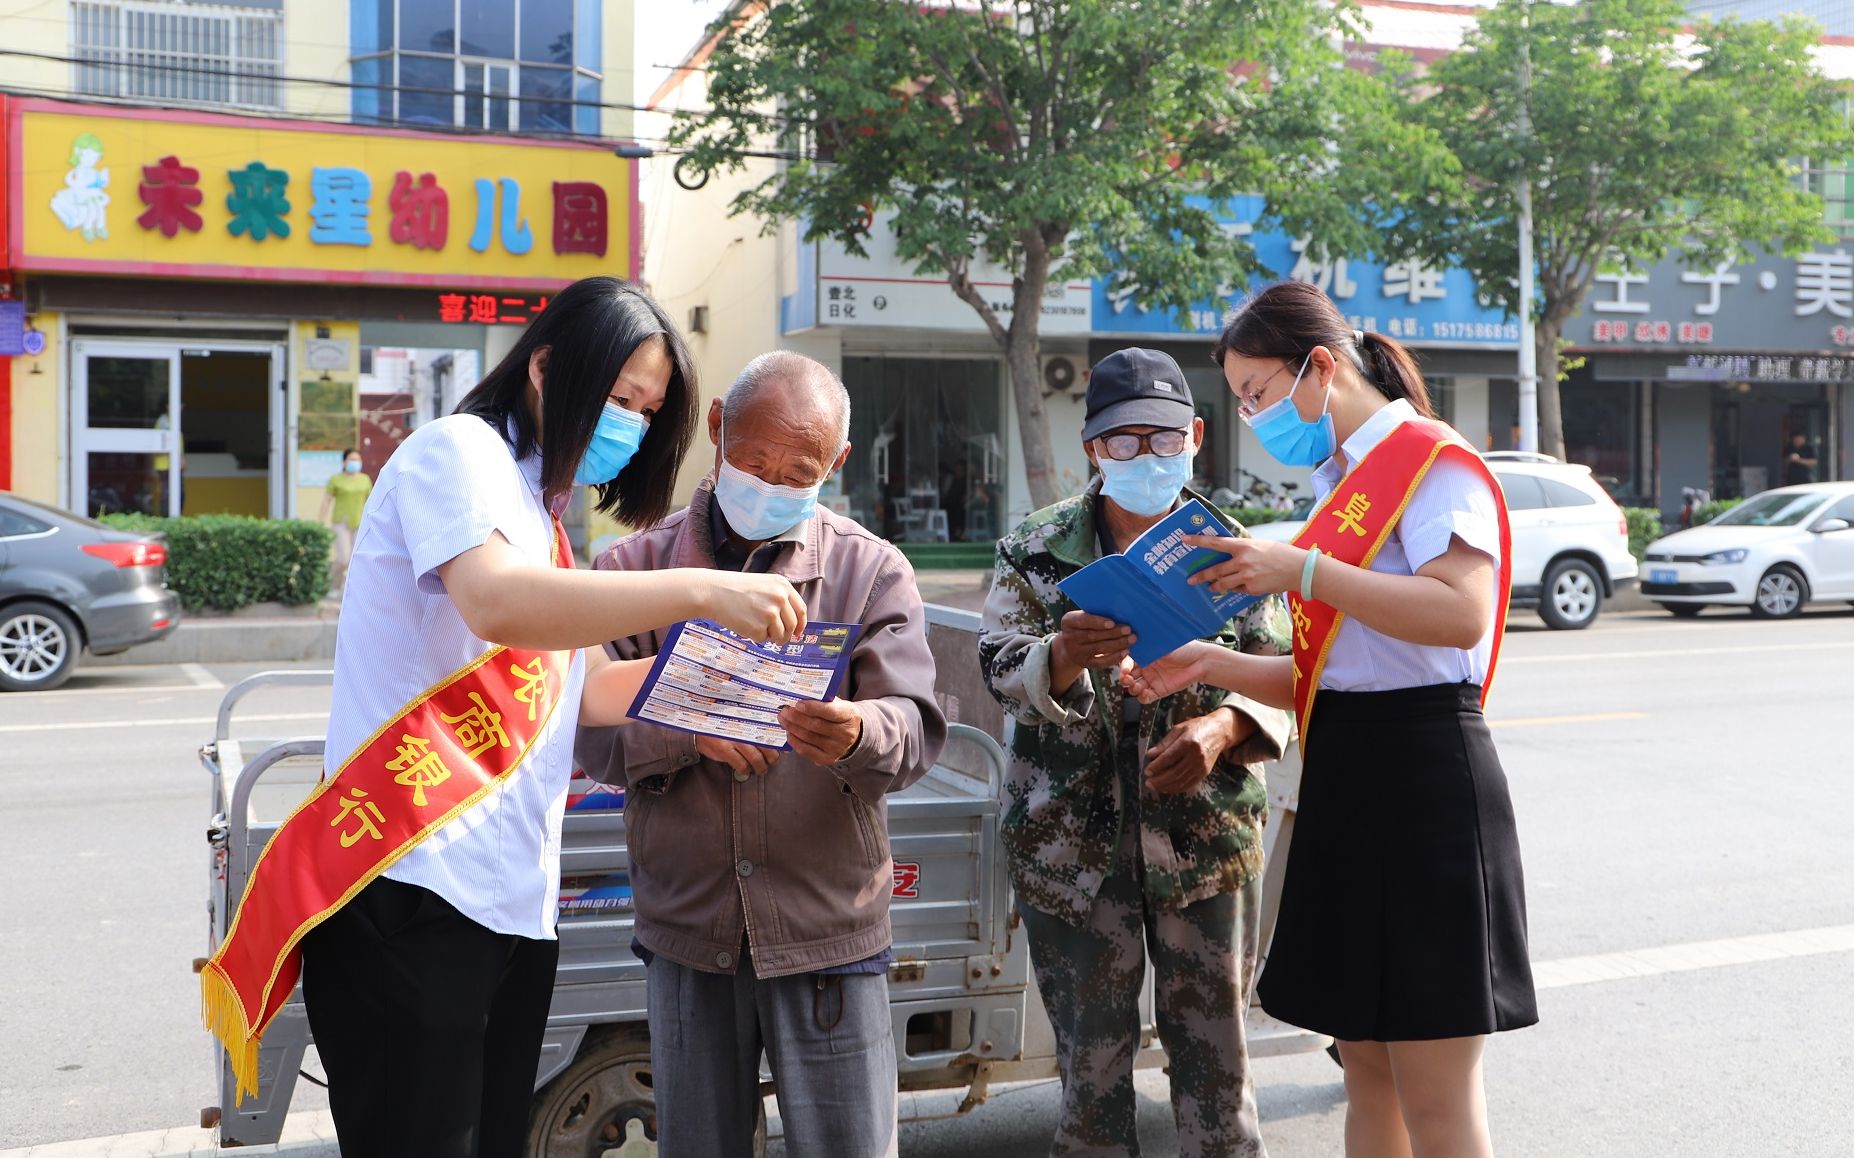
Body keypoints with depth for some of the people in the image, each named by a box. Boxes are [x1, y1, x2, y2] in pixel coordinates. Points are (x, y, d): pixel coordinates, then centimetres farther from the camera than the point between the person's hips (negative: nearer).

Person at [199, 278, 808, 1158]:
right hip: (410, 895, -9)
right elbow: (495, 602, -25)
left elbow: (584, 689, 24)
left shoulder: (537, 514, 21)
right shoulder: (458, 451, -5)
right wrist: (704, 590, -24)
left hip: (512, 902, 9)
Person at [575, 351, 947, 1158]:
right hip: (687, 931, 2)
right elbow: (590, 731, -4)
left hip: (828, 932, -1)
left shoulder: (872, 571, 0)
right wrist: (691, 733, -22)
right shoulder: (638, 567, 3)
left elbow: (915, 732, -11)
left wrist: (857, 733, -34)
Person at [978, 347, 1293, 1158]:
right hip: (1070, 845, 0)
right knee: (1090, 1061, 9)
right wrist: (1063, 655, -33)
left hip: (1208, 843, 1)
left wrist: (1223, 728, -23)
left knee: (1216, 1056, 7)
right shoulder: (1037, 550, 2)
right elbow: (997, 666, -10)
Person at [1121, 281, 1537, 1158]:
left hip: (1422, 780, -9)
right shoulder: (1342, 484, 17)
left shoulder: (1432, 462, -9)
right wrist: (1205, 665, 6)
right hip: (1344, 782, 9)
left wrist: (1305, 572, -24)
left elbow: (1462, 613, -26)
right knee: (1366, 1067, 16)